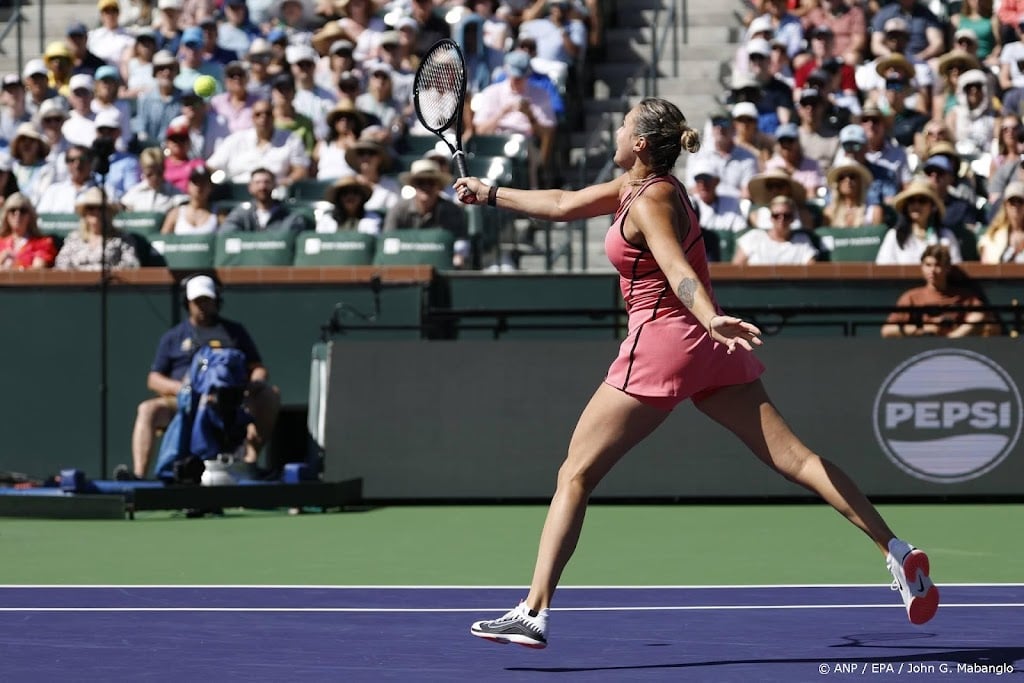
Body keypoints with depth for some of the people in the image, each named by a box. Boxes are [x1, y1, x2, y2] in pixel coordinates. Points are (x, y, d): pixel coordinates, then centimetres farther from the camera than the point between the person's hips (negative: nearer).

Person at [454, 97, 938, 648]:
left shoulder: (650, 203, -13)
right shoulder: (632, 185, 14)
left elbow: (677, 268, -31)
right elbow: (563, 205, 27)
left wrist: (710, 319, -47)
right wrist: (491, 195, 32)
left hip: (659, 341, -9)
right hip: (706, 351, 9)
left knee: (574, 477, -1)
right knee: (792, 457, 0)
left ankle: (533, 614, -4)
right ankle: (897, 551, -11)